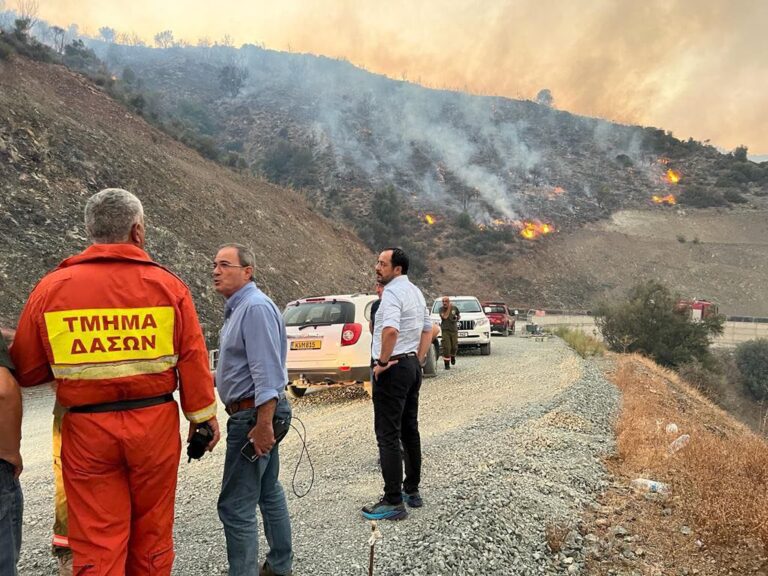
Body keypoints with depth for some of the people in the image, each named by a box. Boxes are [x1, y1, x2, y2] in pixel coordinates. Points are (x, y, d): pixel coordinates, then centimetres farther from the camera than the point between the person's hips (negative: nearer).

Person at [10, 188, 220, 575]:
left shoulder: (52, 286, -3)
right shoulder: (167, 285, -4)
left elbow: (25, 370, 3)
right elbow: (193, 361, -4)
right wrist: (203, 415, 7)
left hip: (87, 428, 0)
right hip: (156, 423, 1)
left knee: (96, 544, 9)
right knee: (151, 534, 17)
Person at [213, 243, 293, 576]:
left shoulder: (255, 307, -18)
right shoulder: (238, 307, 15)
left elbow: (267, 372, -25)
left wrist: (263, 424, -27)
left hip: (254, 414, -11)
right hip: (257, 413, 11)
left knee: (236, 505, -6)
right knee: (268, 491, 19)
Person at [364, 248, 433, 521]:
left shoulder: (392, 292, -17)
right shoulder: (415, 291, 14)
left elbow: (390, 329, -34)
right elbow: (428, 330, 21)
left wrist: (383, 361, -22)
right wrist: (418, 360, 16)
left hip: (392, 370, -10)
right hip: (412, 366, 10)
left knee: (388, 435, -5)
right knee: (409, 429, 16)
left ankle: (393, 502, -1)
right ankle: (412, 490, 25)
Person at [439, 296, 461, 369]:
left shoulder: (454, 308, 5)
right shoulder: (441, 309, -3)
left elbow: (459, 316, 22)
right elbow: (445, 316, -19)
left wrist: (457, 318, 2)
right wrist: (448, 308, -15)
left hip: (454, 330, 2)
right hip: (445, 330, -2)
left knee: (454, 347, 5)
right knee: (446, 347, -10)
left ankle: (453, 356, 38)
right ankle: (447, 364, -4)